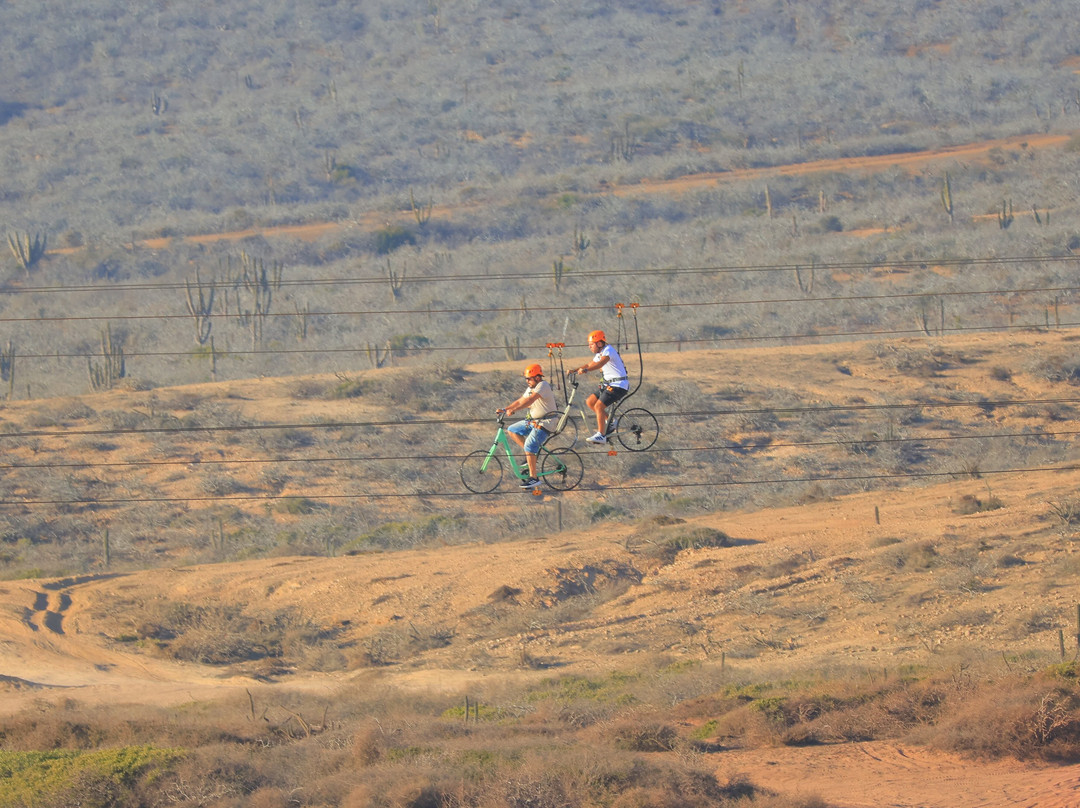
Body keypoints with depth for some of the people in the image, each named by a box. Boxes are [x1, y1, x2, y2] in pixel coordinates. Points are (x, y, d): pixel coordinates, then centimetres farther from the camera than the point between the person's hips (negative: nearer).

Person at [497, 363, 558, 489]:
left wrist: (512, 410, -34)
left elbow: (529, 400, -30)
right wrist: (504, 409, 2)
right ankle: (531, 455, 12)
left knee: (529, 446, -22)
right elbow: (520, 401, 14)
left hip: (545, 424, -10)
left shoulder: (543, 386, -19)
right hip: (533, 421, 10)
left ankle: (533, 478, -17)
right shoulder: (531, 388, 13)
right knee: (511, 430, 10)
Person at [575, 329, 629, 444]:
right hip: (609, 385, 10)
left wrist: (585, 370, -46)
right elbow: (590, 364, 25)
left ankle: (601, 435, -17)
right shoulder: (599, 354, 14)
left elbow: (600, 363, -35)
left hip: (619, 385, -10)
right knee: (590, 401, 6)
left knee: (598, 406, -18)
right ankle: (609, 421, 17)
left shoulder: (608, 350, -17)